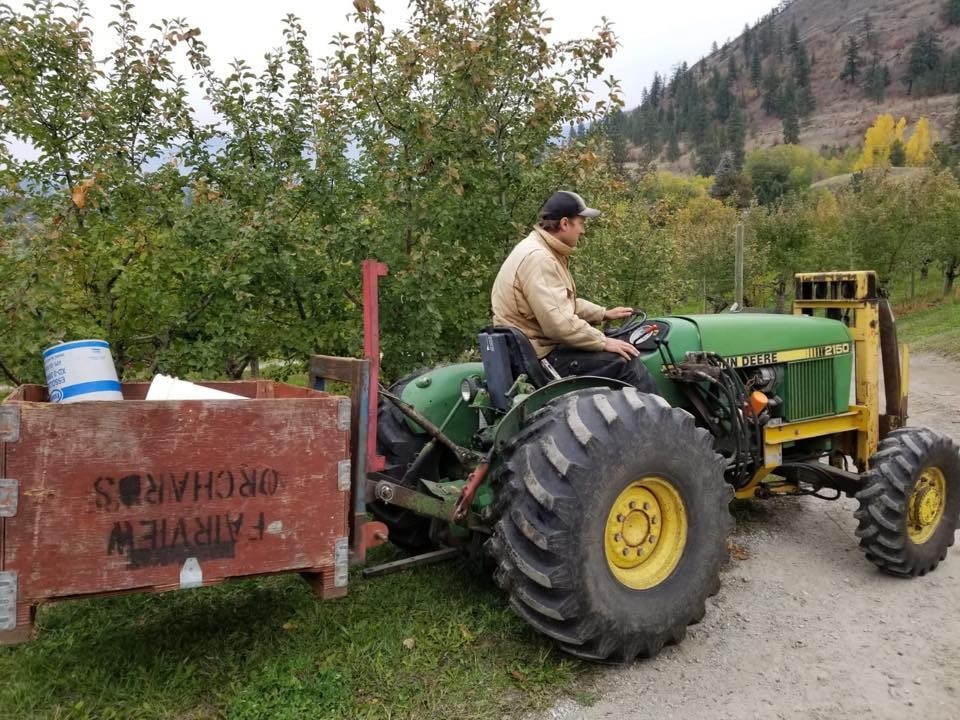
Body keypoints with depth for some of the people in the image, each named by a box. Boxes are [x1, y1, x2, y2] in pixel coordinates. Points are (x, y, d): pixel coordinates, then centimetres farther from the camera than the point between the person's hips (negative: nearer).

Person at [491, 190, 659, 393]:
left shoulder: (545, 252, 12)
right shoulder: (538, 258, -22)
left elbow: (564, 303, 24)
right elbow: (559, 322, -28)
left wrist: (604, 313, 18)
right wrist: (604, 342, -18)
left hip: (541, 343, 11)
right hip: (541, 355, -11)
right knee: (625, 362, -13)